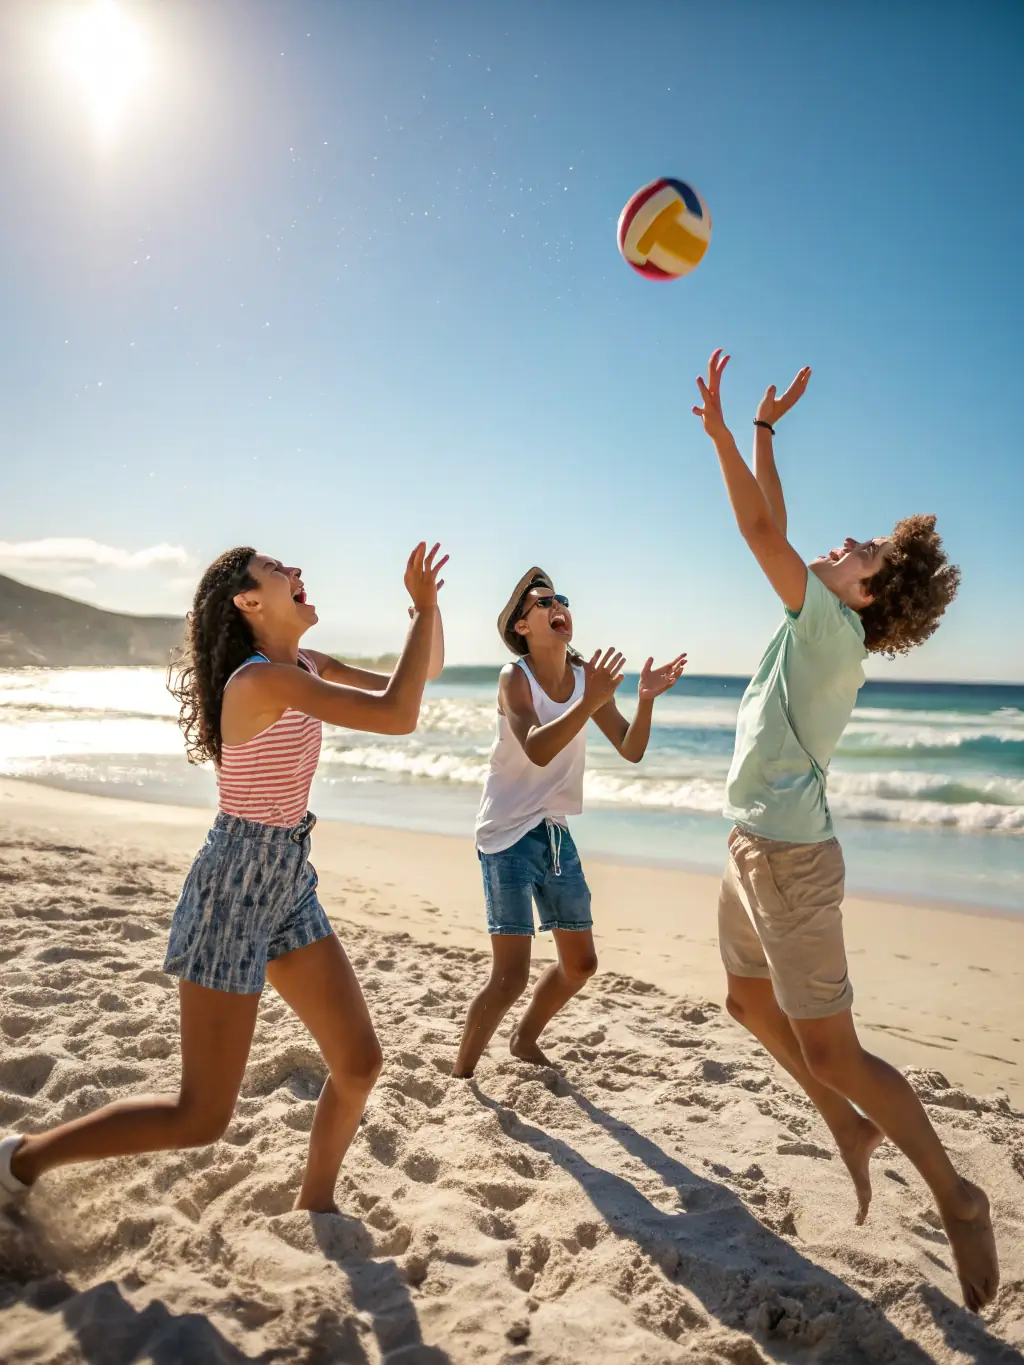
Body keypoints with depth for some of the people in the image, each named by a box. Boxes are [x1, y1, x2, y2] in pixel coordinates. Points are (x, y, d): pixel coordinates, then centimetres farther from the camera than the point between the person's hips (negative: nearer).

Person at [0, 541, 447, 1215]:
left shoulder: (309, 668, 5)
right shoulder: (262, 679, -21)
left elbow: (419, 679, 12)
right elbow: (398, 717, -26)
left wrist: (428, 602, -3)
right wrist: (426, 610, -19)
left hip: (289, 885, 8)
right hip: (235, 888, -8)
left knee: (359, 1061, 11)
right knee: (202, 1117, 2)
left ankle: (314, 1205, 33)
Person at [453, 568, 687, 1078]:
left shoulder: (589, 677, 2)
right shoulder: (515, 676, -14)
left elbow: (630, 750, -1)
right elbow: (537, 751, -29)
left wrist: (646, 699, -17)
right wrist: (589, 703, -39)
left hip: (556, 831, 7)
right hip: (508, 835, -7)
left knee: (580, 963, 16)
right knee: (510, 976, -10)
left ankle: (525, 1040, 40)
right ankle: (460, 1075, 11)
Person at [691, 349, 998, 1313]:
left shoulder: (832, 624, -15)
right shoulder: (817, 620, 8)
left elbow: (759, 531, -22)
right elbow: (773, 530, 16)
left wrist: (719, 432, -17)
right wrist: (763, 431, 16)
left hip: (790, 856, -10)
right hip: (755, 849, 10)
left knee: (831, 1051, -2)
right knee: (751, 1004, 22)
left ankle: (955, 1196, 16)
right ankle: (847, 1124, 36)